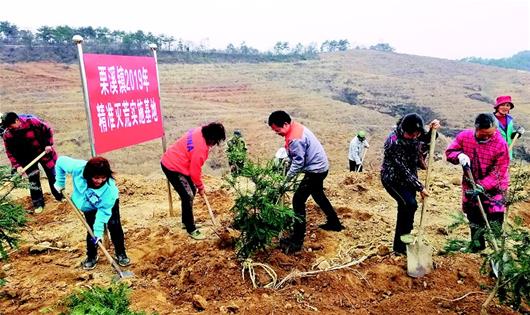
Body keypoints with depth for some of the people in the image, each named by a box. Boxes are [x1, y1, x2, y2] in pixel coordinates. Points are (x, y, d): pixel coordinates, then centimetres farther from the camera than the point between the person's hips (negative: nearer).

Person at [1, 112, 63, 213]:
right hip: (28, 158, 1)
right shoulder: (7, 134, -16)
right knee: (33, 180, 4)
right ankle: (38, 203, 18)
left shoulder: (32, 121, -24)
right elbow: (10, 152, -6)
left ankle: (59, 196, 31)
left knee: (53, 175, 11)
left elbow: (48, 130, -9)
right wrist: (17, 166, -14)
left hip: (43, 152, -1)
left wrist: (49, 144, -15)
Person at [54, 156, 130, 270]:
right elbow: (61, 161, -19)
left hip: (107, 203, -2)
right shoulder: (78, 168, -40)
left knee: (114, 226, -8)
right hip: (88, 205, 2)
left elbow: (104, 210, -32)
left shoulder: (110, 188, -43)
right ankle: (91, 256, 19)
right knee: (91, 229, -2)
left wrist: (99, 231, -33)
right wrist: (60, 183, -12)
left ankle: (121, 254, 10)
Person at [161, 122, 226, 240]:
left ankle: (186, 221, 31)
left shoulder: (200, 132, -4)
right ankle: (191, 230, 4)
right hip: (172, 168, -10)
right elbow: (195, 171, -20)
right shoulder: (200, 148, -30)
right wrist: (200, 187, -3)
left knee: (191, 191, 17)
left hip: (174, 162, 10)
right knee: (188, 196, -8)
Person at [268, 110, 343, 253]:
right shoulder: (295, 127, 2)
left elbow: (298, 163, -22)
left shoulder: (295, 138, -29)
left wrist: (286, 178, -13)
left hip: (315, 169, -11)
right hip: (319, 166, 11)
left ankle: (297, 241, -6)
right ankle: (334, 223, 44)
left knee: (298, 201, -10)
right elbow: (294, 155, 9)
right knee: (318, 195, 28)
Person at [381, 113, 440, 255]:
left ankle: (400, 245, 22)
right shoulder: (394, 142, -29)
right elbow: (403, 169, -26)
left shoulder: (415, 134, -9)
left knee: (405, 209, 8)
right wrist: (420, 187, -20)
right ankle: (400, 247, -12)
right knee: (410, 204, -23)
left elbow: (426, 144, 11)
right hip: (393, 178, -7)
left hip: (409, 178, 7)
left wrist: (432, 131, -10)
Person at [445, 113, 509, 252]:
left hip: (494, 187, -3)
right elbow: (450, 151, -1)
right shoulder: (464, 136, -11)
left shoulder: (501, 144, -20)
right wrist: (459, 156, -23)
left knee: (495, 218, -10)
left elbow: (498, 173, -20)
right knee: (473, 217, 16)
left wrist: (482, 187, -29)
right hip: (471, 185, 4)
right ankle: (477, 244, 36)